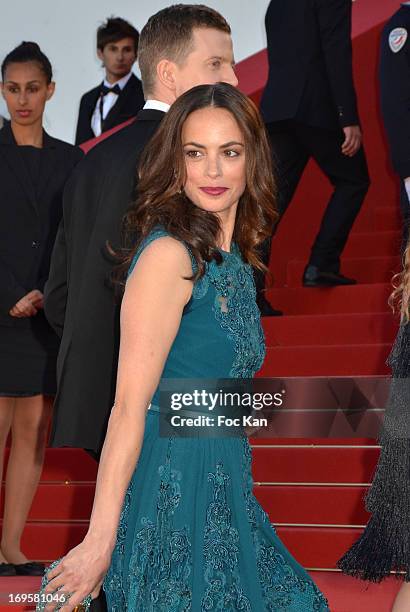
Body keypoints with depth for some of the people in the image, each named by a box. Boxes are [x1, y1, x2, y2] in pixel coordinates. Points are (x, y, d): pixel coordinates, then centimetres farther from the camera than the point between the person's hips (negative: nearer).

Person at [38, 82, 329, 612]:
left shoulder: (235, 253, 10)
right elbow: (130, 406, -19)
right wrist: (100, 540, -21)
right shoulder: (169, 253, -16)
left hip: (222, 483, 9)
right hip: (171, 483, -8)